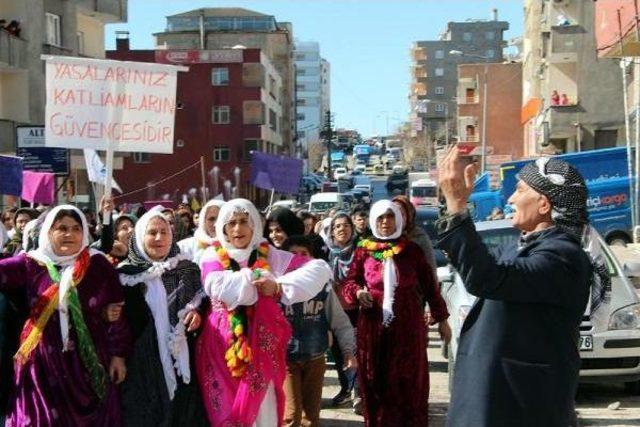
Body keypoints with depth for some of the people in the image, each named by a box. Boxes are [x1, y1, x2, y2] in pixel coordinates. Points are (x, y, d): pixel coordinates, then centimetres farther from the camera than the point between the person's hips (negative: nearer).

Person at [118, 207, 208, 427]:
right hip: (142, 359, -2)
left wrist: (197, 312, -3)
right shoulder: (126, 273, -1)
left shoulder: (188, 269, 7)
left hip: (181, 357, 2)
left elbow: (202, 301, 15)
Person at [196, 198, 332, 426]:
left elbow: (321, 269, -3)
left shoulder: (270, 255, 5)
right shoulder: (212, 256, 4)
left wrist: (280, 286, -14)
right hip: (222, 347, -1)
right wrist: (258, 279, -8)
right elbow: (218, 286, -18)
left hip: (261, 345, 1)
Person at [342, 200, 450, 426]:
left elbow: (429, 285, 7)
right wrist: (358, 292, -15)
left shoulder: (412, 250, 3)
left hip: (408, 325, 0)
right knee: (376, 382, 4)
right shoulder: (364, 250, 5)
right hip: (374, 325, 1)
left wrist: (441, 318, 8)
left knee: (408, 382, 3)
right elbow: (349, 282, 7)